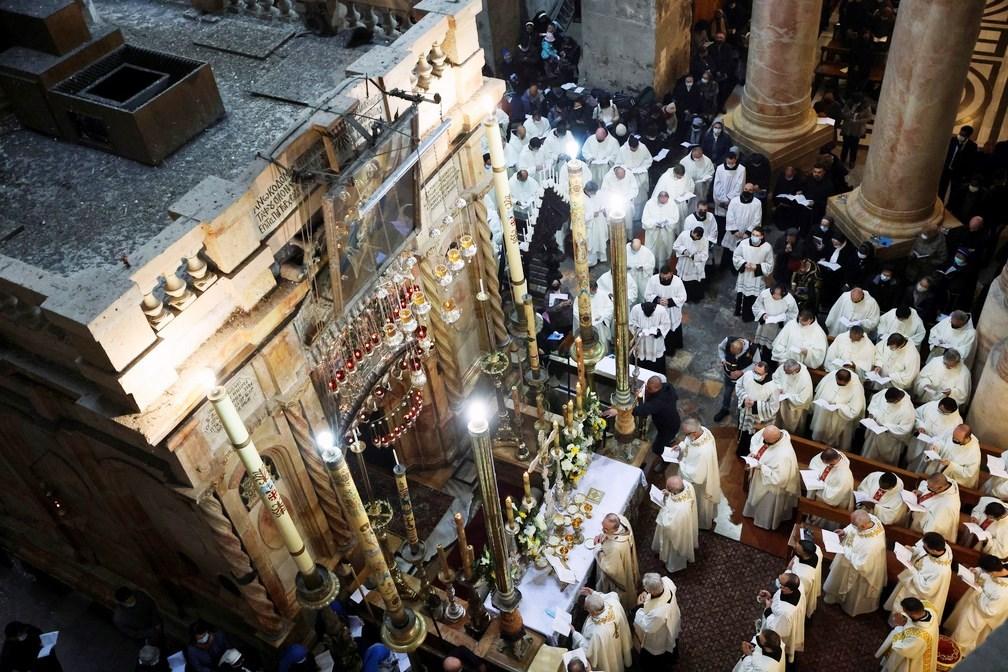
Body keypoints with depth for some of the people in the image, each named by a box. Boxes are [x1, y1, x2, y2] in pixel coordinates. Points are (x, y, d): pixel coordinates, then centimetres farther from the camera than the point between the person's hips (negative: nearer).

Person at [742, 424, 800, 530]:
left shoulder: (784, 455, -44)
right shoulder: (768, 433, -23)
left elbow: (778, 478, -37)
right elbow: (755, 438, -1)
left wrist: (761, 467, -32)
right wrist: (754, 451, -18)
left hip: (771, 485, -7)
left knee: (767, 505, 23)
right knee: (758, 497, 34)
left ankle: (766, 522, 52)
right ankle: (755, 511, 62)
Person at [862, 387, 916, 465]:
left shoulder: (907, 410, -35)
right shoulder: (885, 393, -20)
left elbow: (904, 430, -28)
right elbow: (875, 399, 1)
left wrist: (887, 427, -26)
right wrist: (872, 413, -10)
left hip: (890, 438, -6)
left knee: (883, 459, 16)